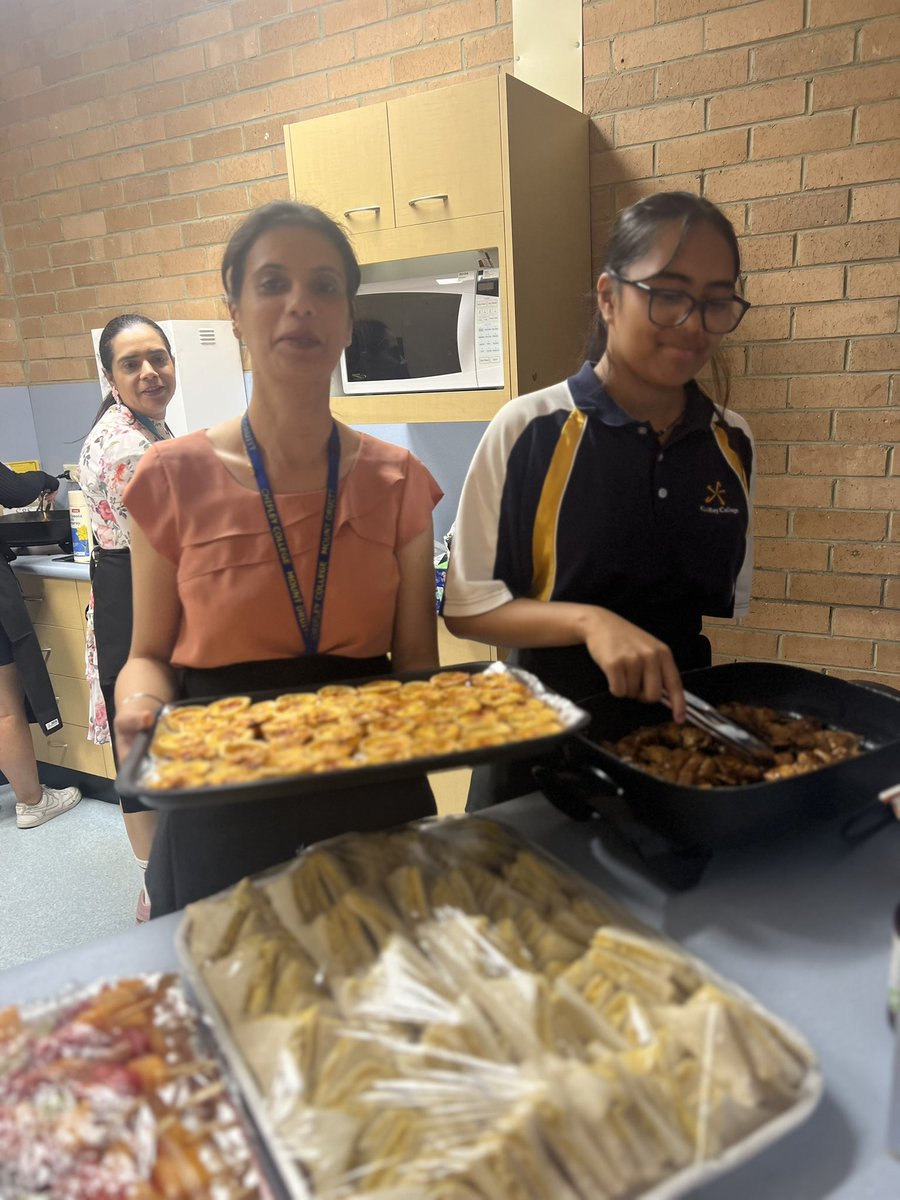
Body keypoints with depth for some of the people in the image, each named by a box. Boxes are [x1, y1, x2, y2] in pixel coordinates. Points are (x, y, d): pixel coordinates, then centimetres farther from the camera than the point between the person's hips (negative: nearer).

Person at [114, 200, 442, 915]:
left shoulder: (399, 483, -2)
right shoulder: (175, 479, -6)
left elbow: (417, 660, 2)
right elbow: (151, 654, 2)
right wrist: (143, 700, -19)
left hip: (375, 807, 2)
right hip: (221, 820, -1)